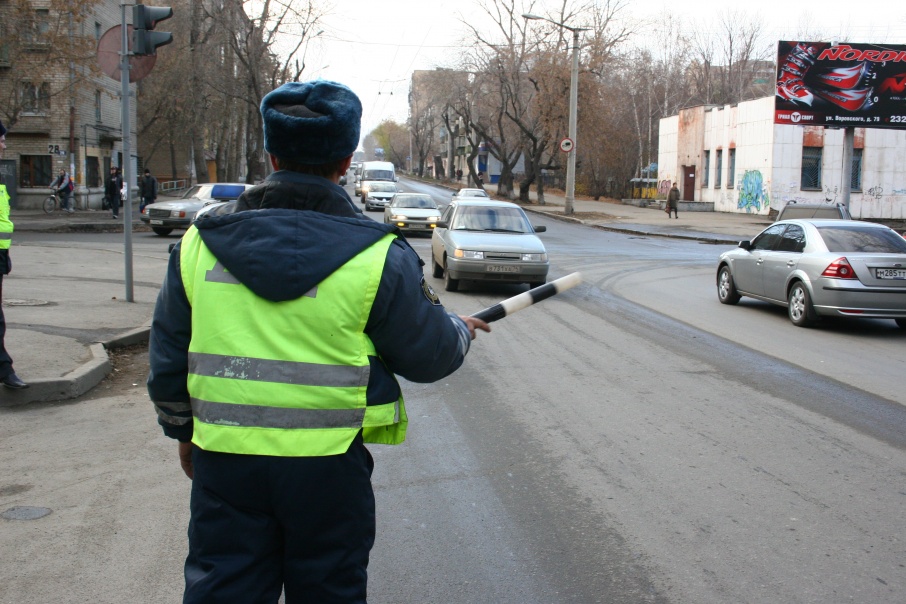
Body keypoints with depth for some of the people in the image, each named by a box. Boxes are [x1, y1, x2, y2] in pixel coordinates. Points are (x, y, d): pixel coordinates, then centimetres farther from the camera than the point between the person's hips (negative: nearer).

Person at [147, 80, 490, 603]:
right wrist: (460, 329, 20)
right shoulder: (377, 256, -11)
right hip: (327, 465, -2)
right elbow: (430, 356, -2)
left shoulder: (200, 243, 0)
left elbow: (167, 358, 9)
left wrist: (184, 430, 24)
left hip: (224, 460, 3)